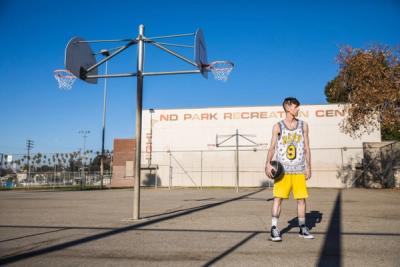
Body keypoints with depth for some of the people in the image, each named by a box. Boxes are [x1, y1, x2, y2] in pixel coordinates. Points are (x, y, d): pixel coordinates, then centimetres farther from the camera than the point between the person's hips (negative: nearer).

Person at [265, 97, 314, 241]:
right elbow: (272, 147, -3)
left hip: (299, 169, 3)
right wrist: (268, 164, -17)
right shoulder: (278, 127, 0)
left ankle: (302, 228, 20)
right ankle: (274, 228, 0)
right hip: (282, 169, -2)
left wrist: (309, 167, 4)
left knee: (301, 198, 6)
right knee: (278, 197, -6)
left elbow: (307, 148, 9)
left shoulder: (303, 125, 8)